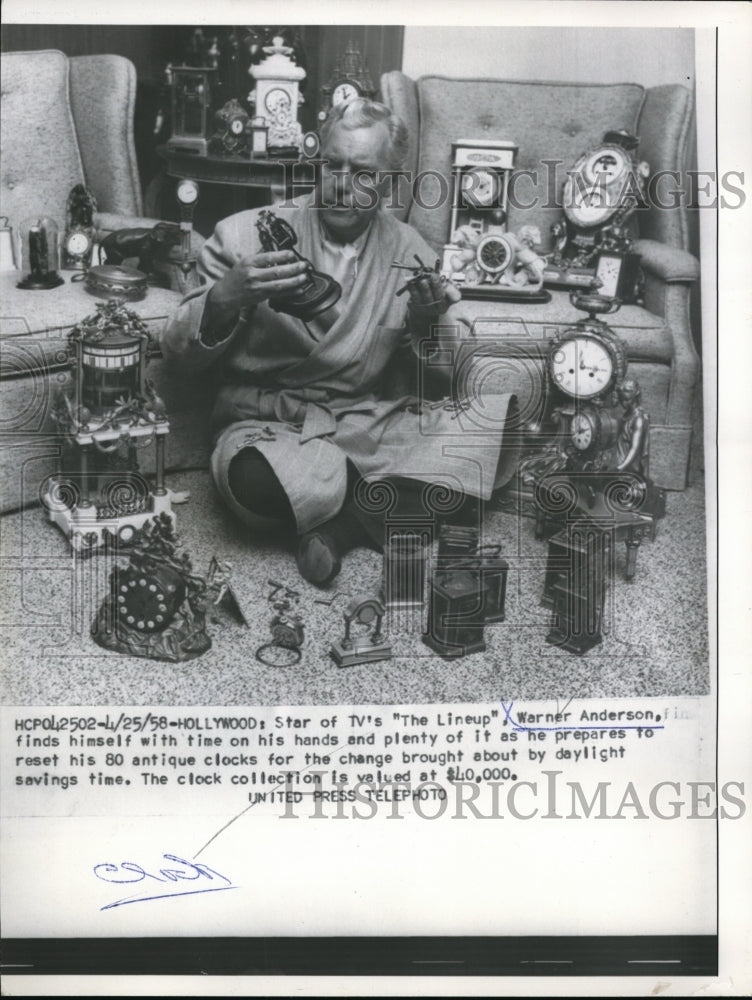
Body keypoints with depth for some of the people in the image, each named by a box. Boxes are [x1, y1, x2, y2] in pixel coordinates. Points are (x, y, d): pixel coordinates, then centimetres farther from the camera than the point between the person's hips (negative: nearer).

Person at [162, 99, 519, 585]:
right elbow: (180, 349, -2)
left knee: (503, 420, -20)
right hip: (268, 422, -2)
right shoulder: (246, 233, 1)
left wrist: (429, 319, -18)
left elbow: (454, 367, 5)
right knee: (257, 475, -39)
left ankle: (348, 517, -16)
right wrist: (227, 298, -23)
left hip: (371, 421, 3)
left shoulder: (408, 250, 9)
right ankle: (393, 495, -11)